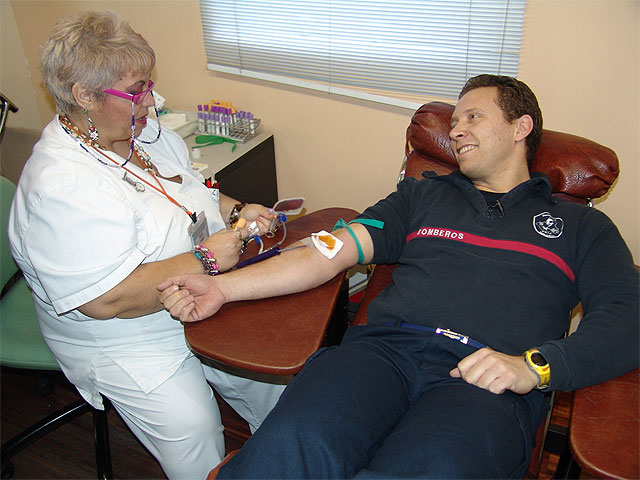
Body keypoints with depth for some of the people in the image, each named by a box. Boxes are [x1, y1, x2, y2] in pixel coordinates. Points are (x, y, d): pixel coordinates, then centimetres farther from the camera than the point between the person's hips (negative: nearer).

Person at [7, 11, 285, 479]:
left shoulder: (151, 134, 2)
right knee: (194, 437, -18)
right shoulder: (59, 188, -26)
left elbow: (192, 192, 19)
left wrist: (236, 211, -2)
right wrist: (205, 259, -26)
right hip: (129, 342, -7)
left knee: (279, 379, 2)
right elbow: (106, 300, -30)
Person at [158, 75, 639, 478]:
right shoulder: (423, 194, 26)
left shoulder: (580, 225, 22)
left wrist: (534, 366, -11)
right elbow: (331, 251, 16)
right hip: (387, 346, 2)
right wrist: (222, 287, 5)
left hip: (486, 379, -1)